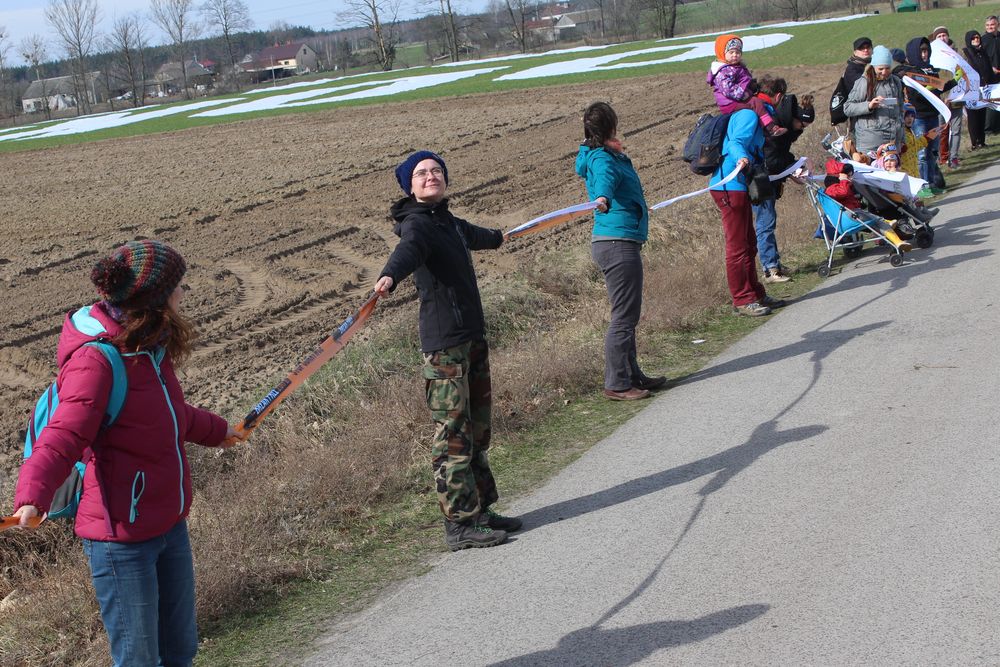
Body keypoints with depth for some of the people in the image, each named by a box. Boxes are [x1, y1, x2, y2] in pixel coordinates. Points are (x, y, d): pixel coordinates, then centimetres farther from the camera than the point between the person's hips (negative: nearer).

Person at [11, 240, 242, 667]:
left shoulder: (151, 345, 7)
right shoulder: (96, 359, -20)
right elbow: (63, 436, -30)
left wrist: (215, 430, 44)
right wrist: (32, 496, -48)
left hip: (170, 525, 9)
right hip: (122, 538, -9)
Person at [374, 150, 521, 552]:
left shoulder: (449, 222, 18)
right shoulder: (418, 223, -9)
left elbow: (472, 237, 42)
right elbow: (408, 249, -32)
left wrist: (496, 238, 64)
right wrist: (390, 276, -54)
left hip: (472, 337, 9)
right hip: (444, 342, -9)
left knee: (478, 429, 13)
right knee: (453, 435, -9)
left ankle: (480, 510, 21)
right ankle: (460, 524, -7)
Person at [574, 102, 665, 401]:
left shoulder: (604, 156, 17)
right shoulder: (603, 159, -15)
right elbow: (605, 177, -39)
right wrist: (603, 198, -59)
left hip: (615, 243, 11)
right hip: (619, 243, -11)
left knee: (627, 314, 18)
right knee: (624, 317, -7)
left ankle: (632, 375, 28)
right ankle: (616, 385, -2)